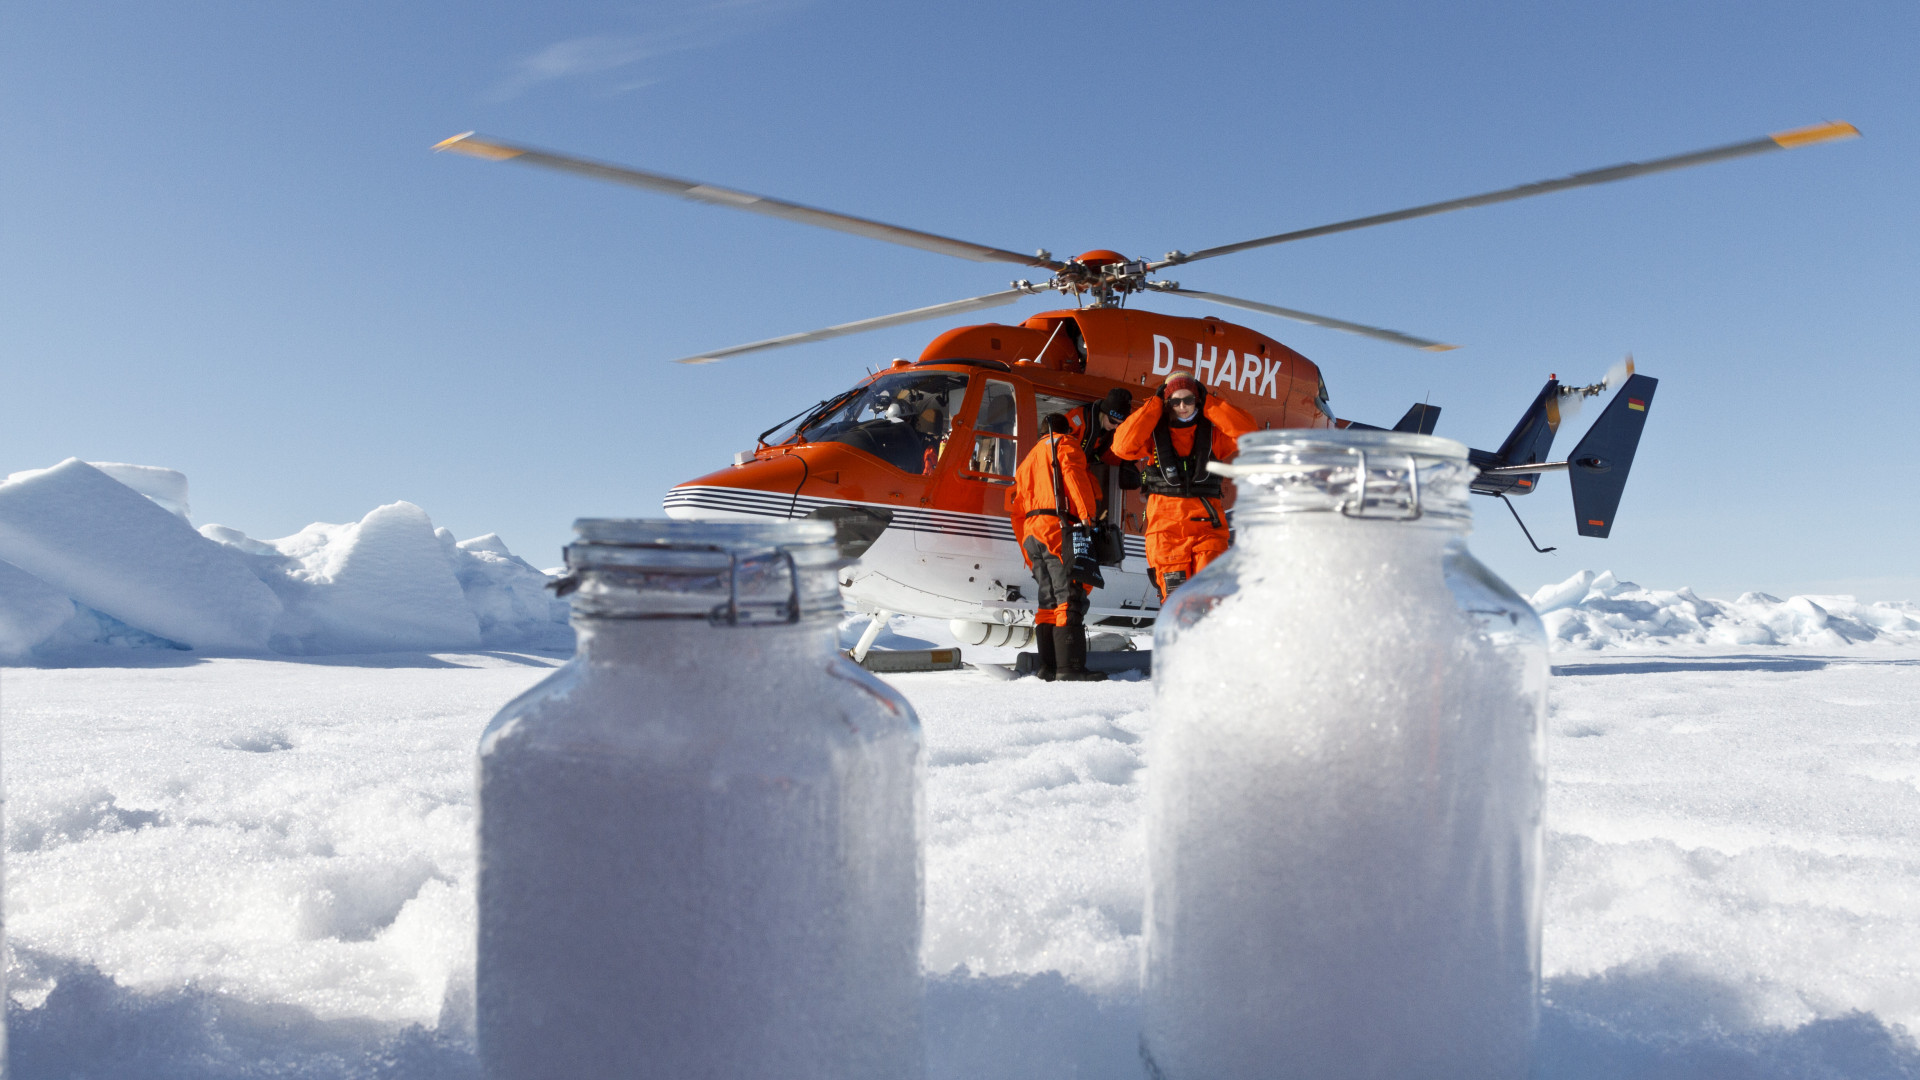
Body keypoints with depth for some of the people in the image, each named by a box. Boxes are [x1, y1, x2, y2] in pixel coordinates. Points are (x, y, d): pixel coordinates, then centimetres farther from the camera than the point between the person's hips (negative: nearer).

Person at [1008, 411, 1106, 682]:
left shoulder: (1027, 460, 31)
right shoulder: (1064, 444, 10)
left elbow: (1016, 511, 27)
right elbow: (1074, 477, -11)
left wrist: (1030, 556, 27)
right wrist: (1089, 518, -17)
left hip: (1031, 534, 8)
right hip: (1059, 529, -8)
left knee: (1049, 601, 9)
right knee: (1070, 598, -14)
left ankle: (1048, 667, 5)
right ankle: (1071, 667, -22)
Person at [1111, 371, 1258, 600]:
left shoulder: (1212, 432, 11)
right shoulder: (1153, 433, 8)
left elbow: (1249, 432, -3)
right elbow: (1123, 445, -9)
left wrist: (1209, 404, 0)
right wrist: (1154, 405, -3)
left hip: (1207, 523, 1)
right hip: (1166, 524, 0)